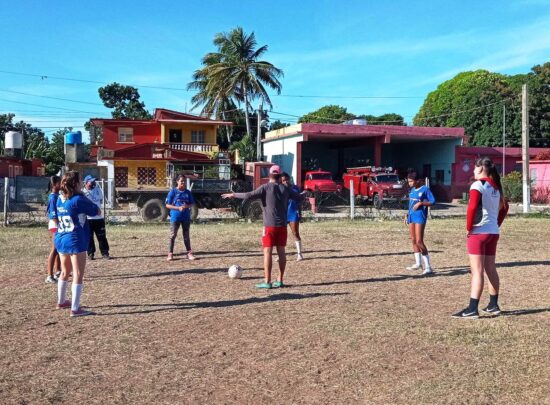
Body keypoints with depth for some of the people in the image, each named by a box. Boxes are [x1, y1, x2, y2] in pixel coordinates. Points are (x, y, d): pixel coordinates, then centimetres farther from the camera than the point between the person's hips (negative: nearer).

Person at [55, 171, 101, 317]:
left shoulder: (60, 200, 6)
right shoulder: (79, 200, -15)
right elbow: (98, 212, -7)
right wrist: (88, 203, 9)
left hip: (61, 239, 8)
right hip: (75, 241, -8)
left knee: (65, 272, 23)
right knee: (78, 275, -3)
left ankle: (61, 302, 37)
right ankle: (75, 309, -4)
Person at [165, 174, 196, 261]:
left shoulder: (188, 192, 5)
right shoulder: (173, 192, -6)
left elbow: (191, 204, 10)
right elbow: (167, 205, -7)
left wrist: (186, 206, -12)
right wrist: (178, 208, -19)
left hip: (186, 217, 3)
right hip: (175, 217, -3)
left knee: (186, 235, 9)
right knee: (173, 235, 2)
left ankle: (189, 253, 14)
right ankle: (170, 253, 8)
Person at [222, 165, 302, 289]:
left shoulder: (265, 187, -8)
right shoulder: (285, 189, 6)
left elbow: (249, 196, -18)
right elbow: (299, 197, 19)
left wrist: (233, 195, -6)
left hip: (270, 225, -5)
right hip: (282, 225, 5)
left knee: (267, 252, -2)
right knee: (281, 251, 9)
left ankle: (267, 282, -3)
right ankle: (280, 280, 13)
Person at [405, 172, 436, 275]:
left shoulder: (425, 189, -8)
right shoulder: (412, 190, 15)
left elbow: (433, 201, -9)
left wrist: (421, 203, -21)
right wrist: (407, 214, 16)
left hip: (420, 217, -8)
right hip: (411, 216, 8)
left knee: (419, 241, -13)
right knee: (413, 240, 11)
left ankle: (428, 266, -8)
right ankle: (418, 263, 23)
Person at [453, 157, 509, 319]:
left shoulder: (478, 185, -12)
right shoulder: (496, 187, 13)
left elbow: (472, 207, -22)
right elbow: (504, 208, 20)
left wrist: (469, 227, -12)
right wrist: (497, 224, 18)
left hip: (479, 232, -8)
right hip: (494, 232, 8)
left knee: (477, 271, -9)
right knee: (490, 269, 15)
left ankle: (472, 310, -9)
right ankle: (493, 305, 22)